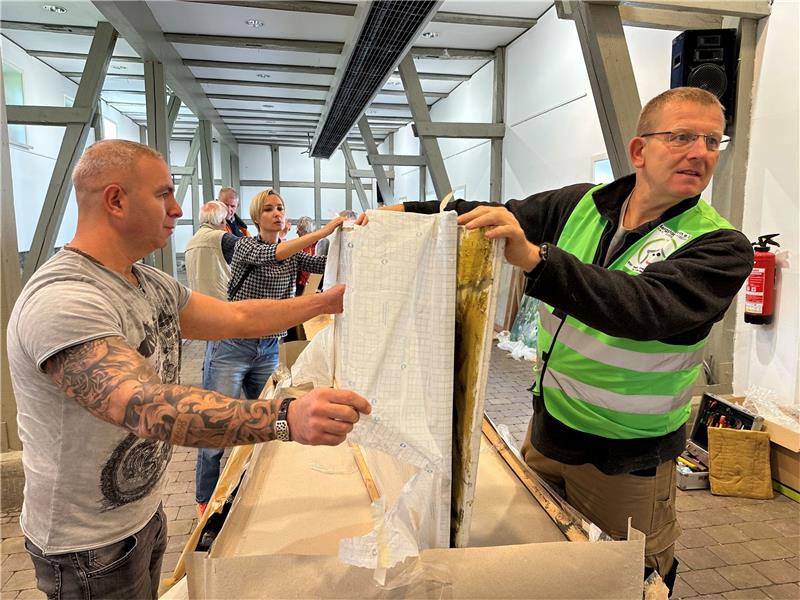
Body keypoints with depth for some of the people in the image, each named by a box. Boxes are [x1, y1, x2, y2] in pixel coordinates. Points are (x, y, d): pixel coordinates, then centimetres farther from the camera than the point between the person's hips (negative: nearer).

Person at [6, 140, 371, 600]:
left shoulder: (152, 283, 0)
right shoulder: (62, 301, -29)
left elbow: (237, 317, 6)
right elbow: (146, 408, -42)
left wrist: (329, 301, 5)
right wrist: (287, 419, -53)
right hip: (92, 548, -8)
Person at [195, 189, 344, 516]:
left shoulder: (294, 254, 9)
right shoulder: (246, 246, -6)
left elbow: (328, 264, -6)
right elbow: (271, 254, -27)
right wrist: (321, 232, -35)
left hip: (269, 350, 5)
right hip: (232, 347, -5)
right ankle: (206, 501, 20)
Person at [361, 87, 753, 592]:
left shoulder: (721, 247, -15)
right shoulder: (582, 205, -3)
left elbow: (646, 309, -32)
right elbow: (495, 215, -1)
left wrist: (534, 258, -45)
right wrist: (409, 211, -16)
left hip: (627, 461, -3)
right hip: (547, 434, 4)